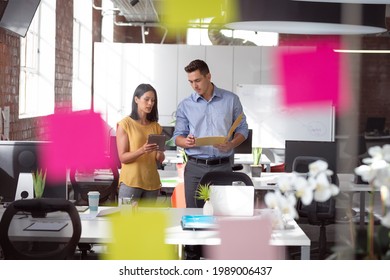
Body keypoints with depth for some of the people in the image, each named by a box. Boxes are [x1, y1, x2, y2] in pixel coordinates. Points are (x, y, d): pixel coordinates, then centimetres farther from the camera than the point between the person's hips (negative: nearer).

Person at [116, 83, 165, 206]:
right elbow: (123, 157, -8)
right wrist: (142, 150, -24)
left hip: (151, 182, 5)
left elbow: (160, 160, 12)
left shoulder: (156, 126, 12)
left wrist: (160, 152, -10)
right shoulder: (125, 124, -2)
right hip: (130, 181, -5)